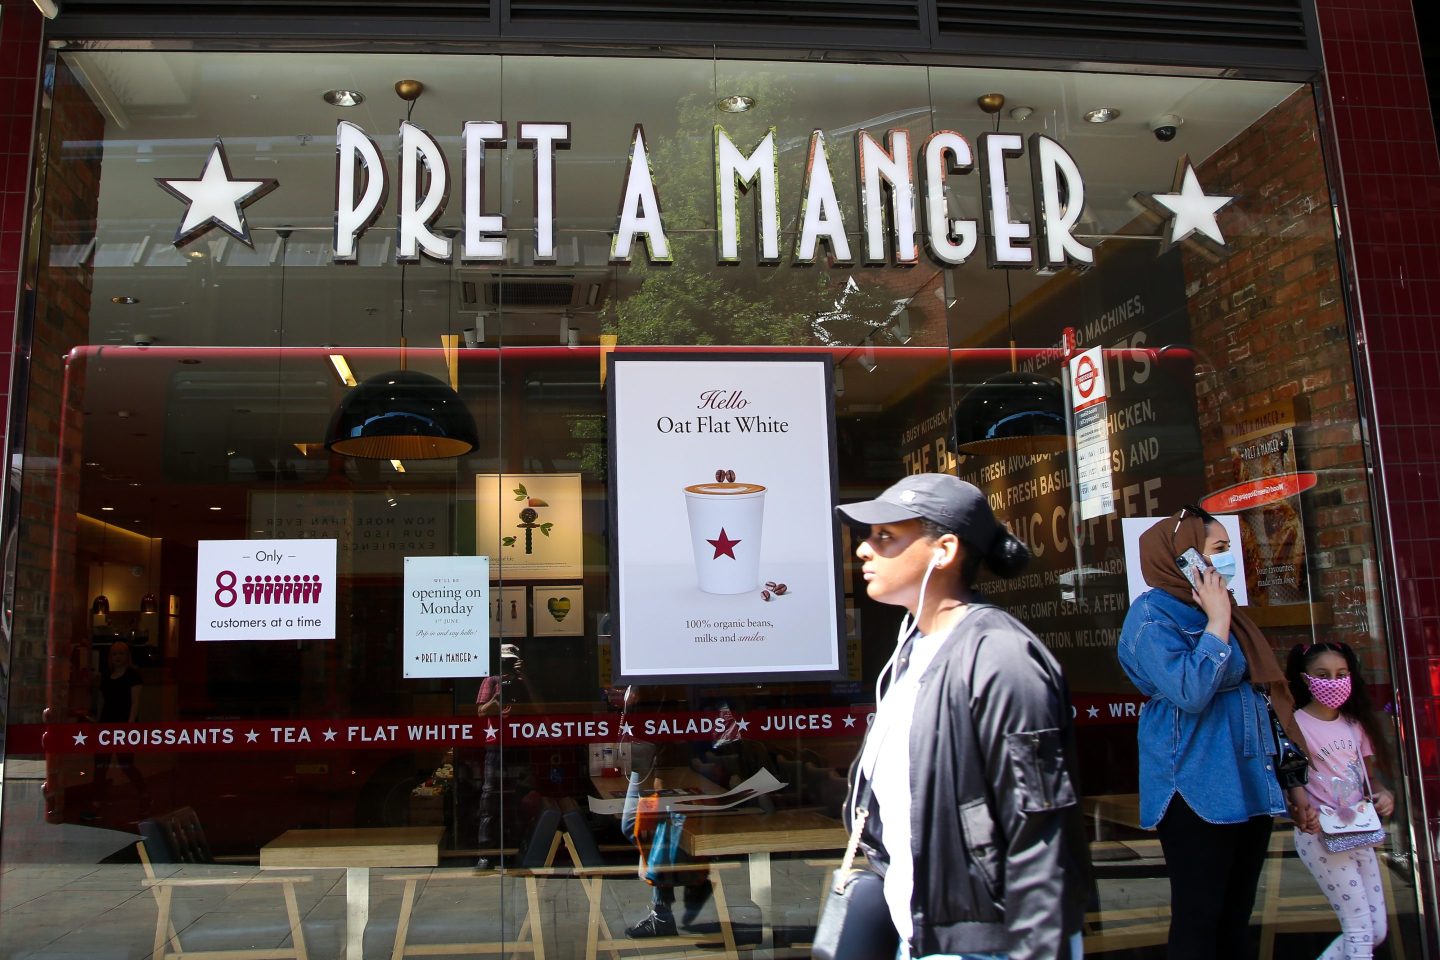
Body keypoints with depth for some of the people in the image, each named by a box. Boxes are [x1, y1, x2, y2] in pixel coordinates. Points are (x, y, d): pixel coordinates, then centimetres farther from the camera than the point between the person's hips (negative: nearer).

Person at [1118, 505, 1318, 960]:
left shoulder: (1222, 613, 16)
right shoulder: (1151, 614, -10)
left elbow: (1261, 703, 21)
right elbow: (1190, 692, -25)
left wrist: (1291, 782, 19)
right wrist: (1218, 620, -15)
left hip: (1250, 790, 8)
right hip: (1198, 795, -8)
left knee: (1236, 920, 13)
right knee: (1198, 922, -3)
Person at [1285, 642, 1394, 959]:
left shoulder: (1356, 724, 7)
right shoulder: (1295, 725, -11)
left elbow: (1368, 775, 16)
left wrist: (1383, 794, -5)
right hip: (1319, 835, -7)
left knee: (1377, 931, 10)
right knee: (1360, 926, -7)